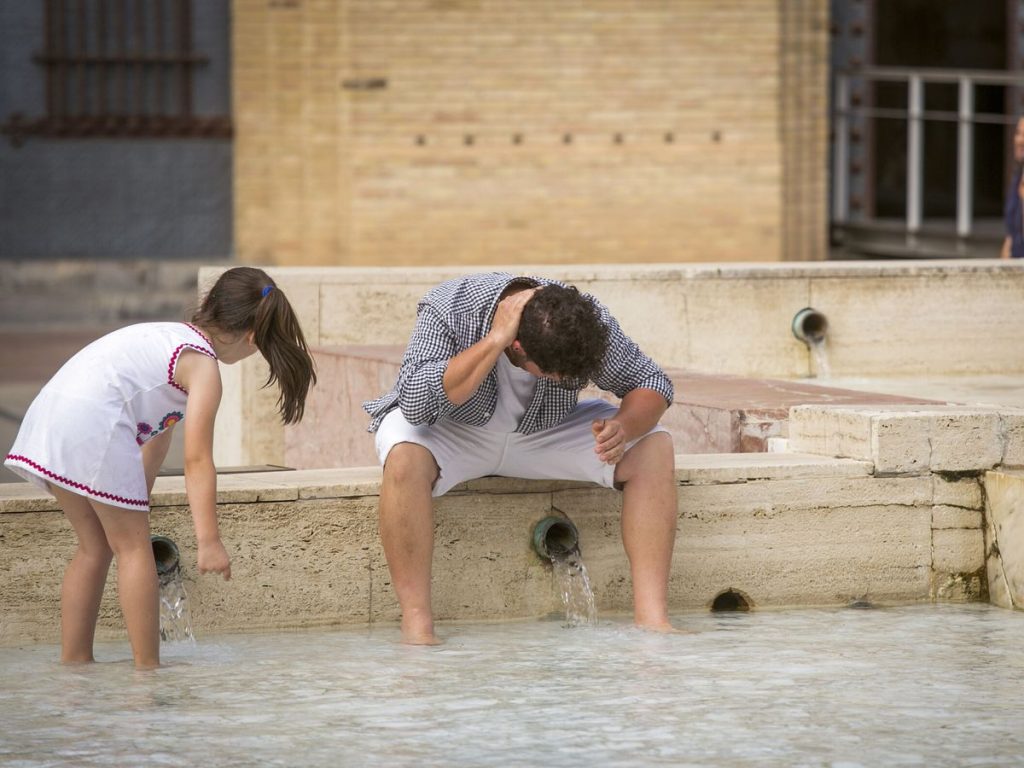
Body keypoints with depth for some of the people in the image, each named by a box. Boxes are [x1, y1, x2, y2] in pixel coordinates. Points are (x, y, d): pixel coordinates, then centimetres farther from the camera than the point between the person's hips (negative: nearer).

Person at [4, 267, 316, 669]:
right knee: (132, 545, 2)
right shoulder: (204, 367, 0)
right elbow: (197, 460, -8)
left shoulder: (173, 336, 27)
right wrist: (209, 541, -10)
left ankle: (73, 663, 22)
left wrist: (138, 502, 39)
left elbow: (157, 432, 34)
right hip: (91, 421, -9)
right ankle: (146, 668, 4)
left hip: (49, 412, 9)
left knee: (96, 545, 19)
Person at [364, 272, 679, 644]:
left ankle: (651, 619, -21)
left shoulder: (586, 321, -22)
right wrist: (495, 339, -45)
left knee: (654, 446, -19)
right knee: (405, 455, -39)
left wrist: (624, 427, -33)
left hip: (543, 433, 3)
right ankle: (416, 626, -33)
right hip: (454, 432, -3)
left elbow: (652, 384, -11)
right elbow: (416, 405, -42)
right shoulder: (448, 309, -32)